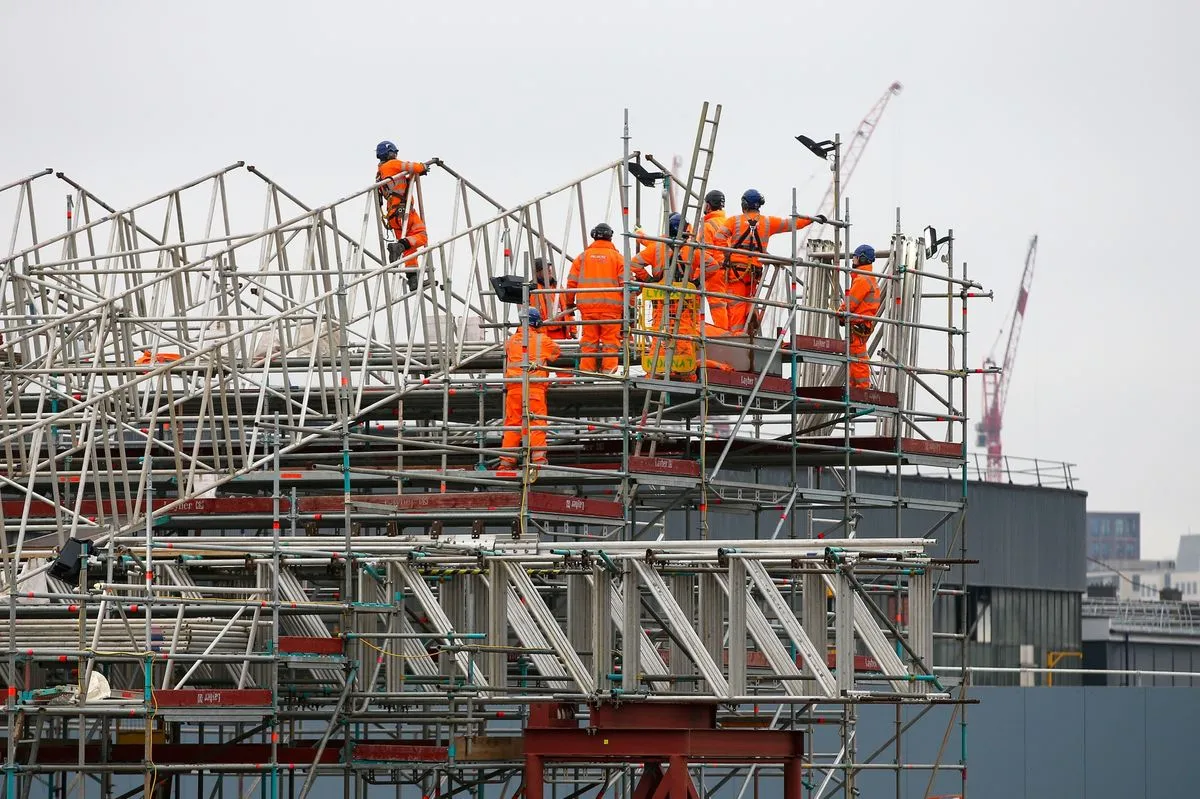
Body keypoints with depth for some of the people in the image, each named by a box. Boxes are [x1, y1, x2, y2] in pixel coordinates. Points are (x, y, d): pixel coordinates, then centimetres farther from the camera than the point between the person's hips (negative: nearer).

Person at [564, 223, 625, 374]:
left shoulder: (583, 256, 10)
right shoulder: (617, 257, 5)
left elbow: (571, 282, 10)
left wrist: (570, 303, 20)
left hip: (587, 305, 2)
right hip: (611, 306, -2)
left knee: (588, 340, 5)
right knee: (610, 339, 0)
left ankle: (586, 370, 2)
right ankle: (608, 369, -7)